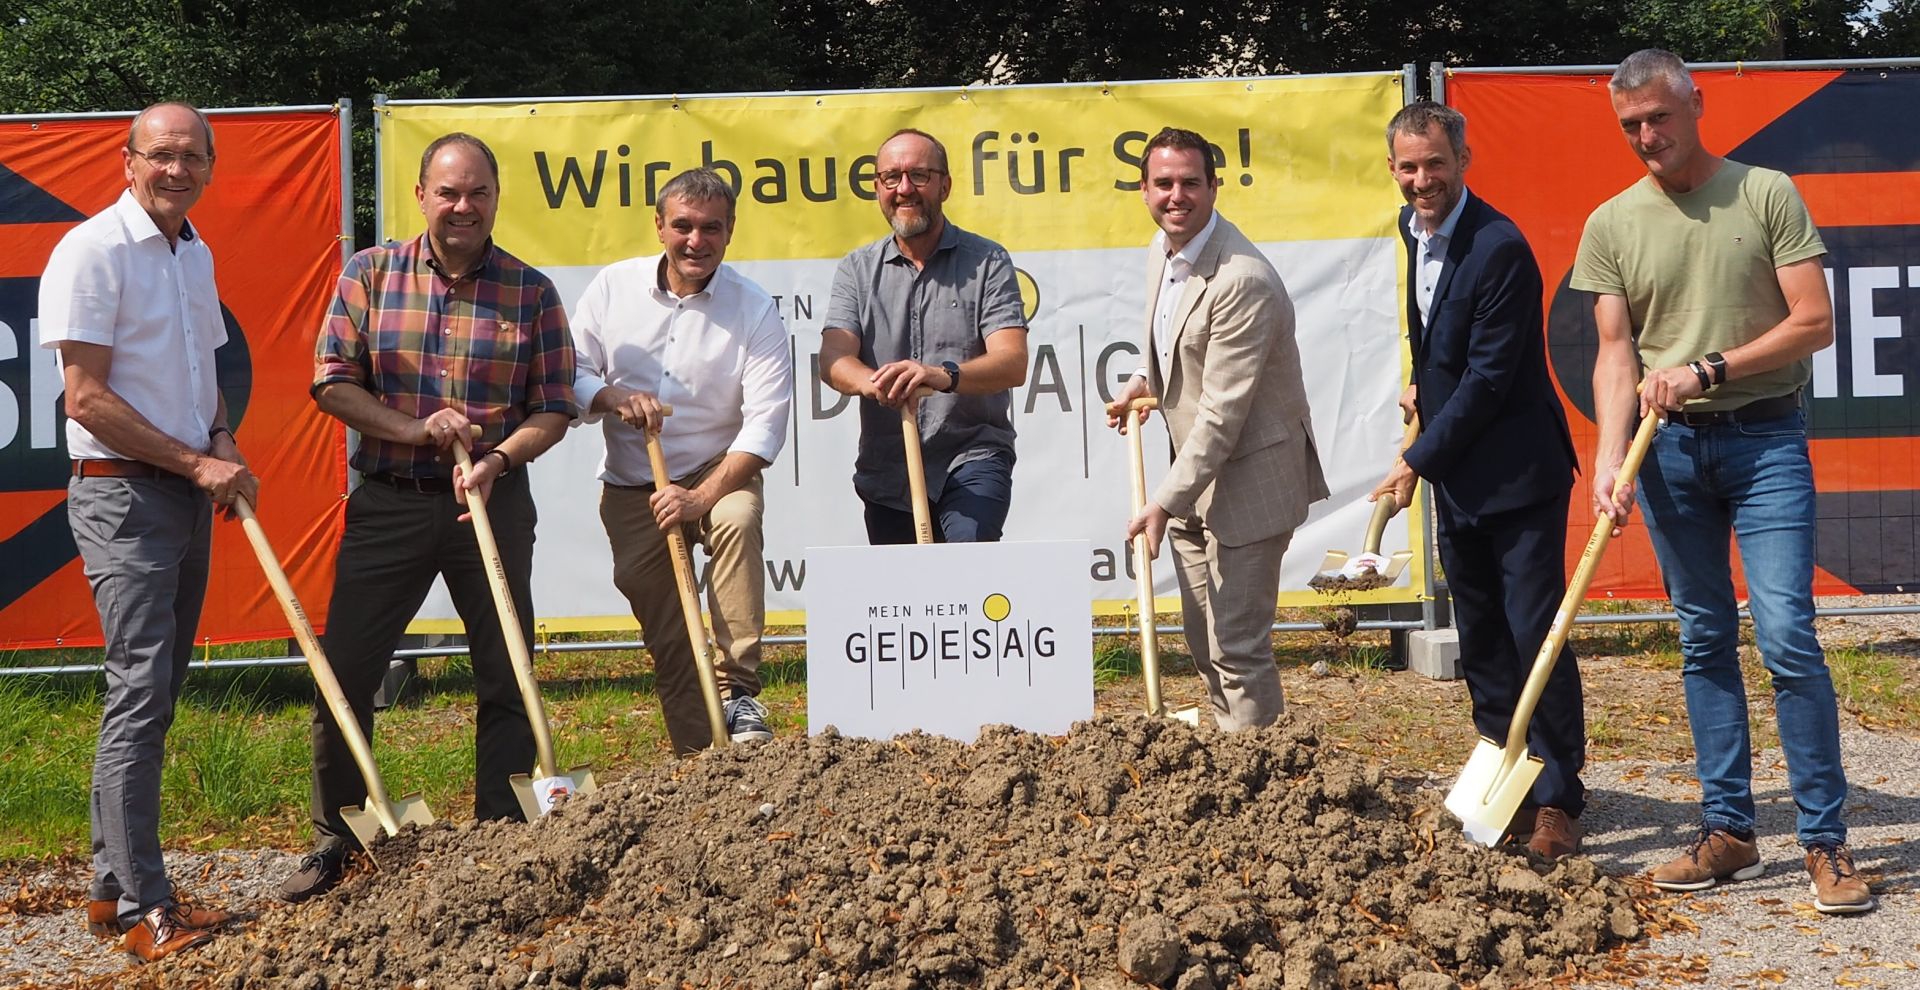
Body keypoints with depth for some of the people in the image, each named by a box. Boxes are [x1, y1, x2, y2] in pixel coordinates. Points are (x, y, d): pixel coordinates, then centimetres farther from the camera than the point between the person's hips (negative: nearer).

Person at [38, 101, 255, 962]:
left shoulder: (195, 253, 14)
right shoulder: (93, 251, -11)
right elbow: (87, 397, -16)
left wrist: (223, 442, 6)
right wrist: (197, 462, -15)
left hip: (188, 498, 8)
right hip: (123, 496, -8)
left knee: (156, 696, 11)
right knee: (141, 691, -11)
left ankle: (113, 888, 19)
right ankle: (142, 910, -8)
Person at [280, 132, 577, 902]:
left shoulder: (530, 291, 1)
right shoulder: (369, 275, 2)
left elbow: (555, 407, 2)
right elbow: (332, 382, -2)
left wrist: (497, 458, -16)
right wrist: (413, 428, -16)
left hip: (493, 502, 0)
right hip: (387, 502, 0)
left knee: (506, 678, 5)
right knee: (344, 673, 1)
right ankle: (334, 840, 16)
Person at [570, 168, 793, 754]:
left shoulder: (755, 310, -10)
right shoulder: (613, 287, -1)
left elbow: (765, 422, -15)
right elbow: (569, 376, 3)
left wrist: (701, 497, -25)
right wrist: (614, 397, -20)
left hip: (718, 473, -2)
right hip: (629, 488, 3)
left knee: (739, 520, -35)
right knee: (662, 633, -1)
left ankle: (738, 694, -30)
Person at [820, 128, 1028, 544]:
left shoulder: (987, 261, 1)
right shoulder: (857, 270, 9)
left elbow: (1013, 364, -12)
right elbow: (833, 359, -5)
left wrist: (944, 376, -34)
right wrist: (873, 381, -30)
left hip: (972, 455, -4)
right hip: (887, 471, 4)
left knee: (967, 548, -27)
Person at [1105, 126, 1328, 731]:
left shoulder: (1242, 280, -25)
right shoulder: (1163, 250, 5)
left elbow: (1222, 412, -25)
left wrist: (1166, 503, -24)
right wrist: (1145, 381, 7)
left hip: (1247, 482, -9)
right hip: (1196, 478, 9)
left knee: (1237, 646, -6)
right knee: (1204, 644, 17)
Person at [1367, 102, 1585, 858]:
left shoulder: (1500, 249, -20)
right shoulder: (1413, 228, 8)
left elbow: (1488, 377, -21)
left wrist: (1418, 462, -17)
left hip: (1517, 475, -8)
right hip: (1457, 478, 9)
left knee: (1535, 638, -6)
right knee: (1481, 645, 12)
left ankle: (1558, 801, 2)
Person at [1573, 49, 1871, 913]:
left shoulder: (1767, 196, -2)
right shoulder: (1611, 224, 5)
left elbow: (1814, 323, -5)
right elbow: (1614, 354, 1)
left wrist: (1708, 369, -14)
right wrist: (1609, 461, -13)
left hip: (1764, 437, -3)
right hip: (1668, 448, 3)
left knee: (1787, 637, -10)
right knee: (1705, 642, 9)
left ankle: (1826, 842, -3)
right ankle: (1728, 831, 15)